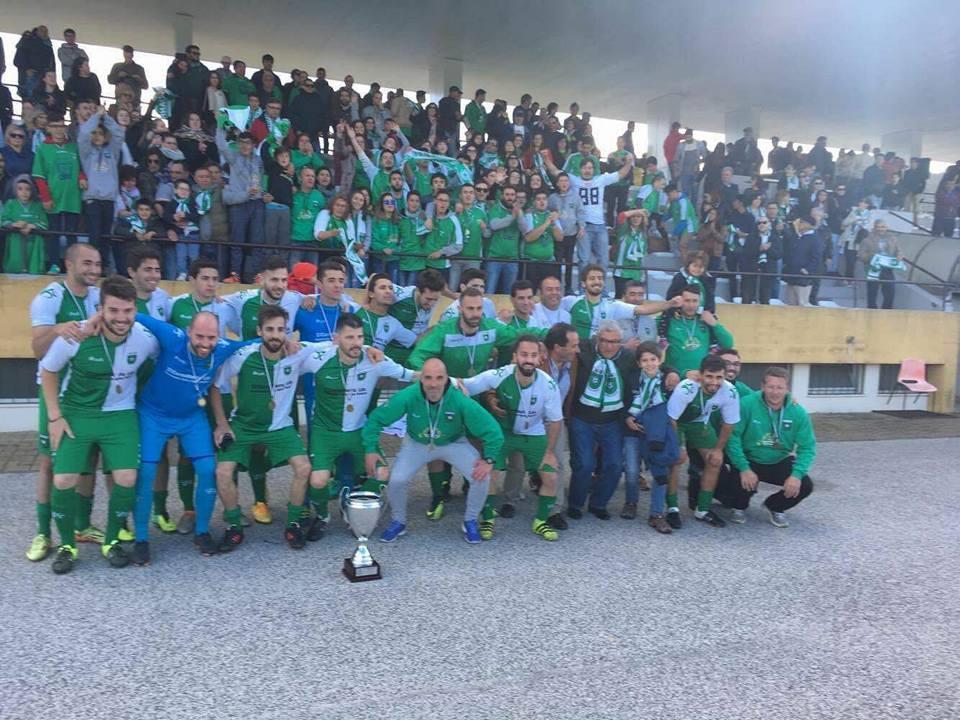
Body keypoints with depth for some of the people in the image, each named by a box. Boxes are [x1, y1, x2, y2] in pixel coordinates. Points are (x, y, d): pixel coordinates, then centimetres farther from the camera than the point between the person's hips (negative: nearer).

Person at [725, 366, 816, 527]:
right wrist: (744, 468, -28)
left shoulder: (798, 412, -12)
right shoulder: (746, 404, -24)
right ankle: (739, 507, 11)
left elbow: (807, 447, -10)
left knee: (805, 485, -16)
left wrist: (797, 474, -24)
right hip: (750, 460, -3)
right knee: (746, 483, -30)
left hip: (780, 462, 3)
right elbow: (732, 437, -23)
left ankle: (775, 507, 18)